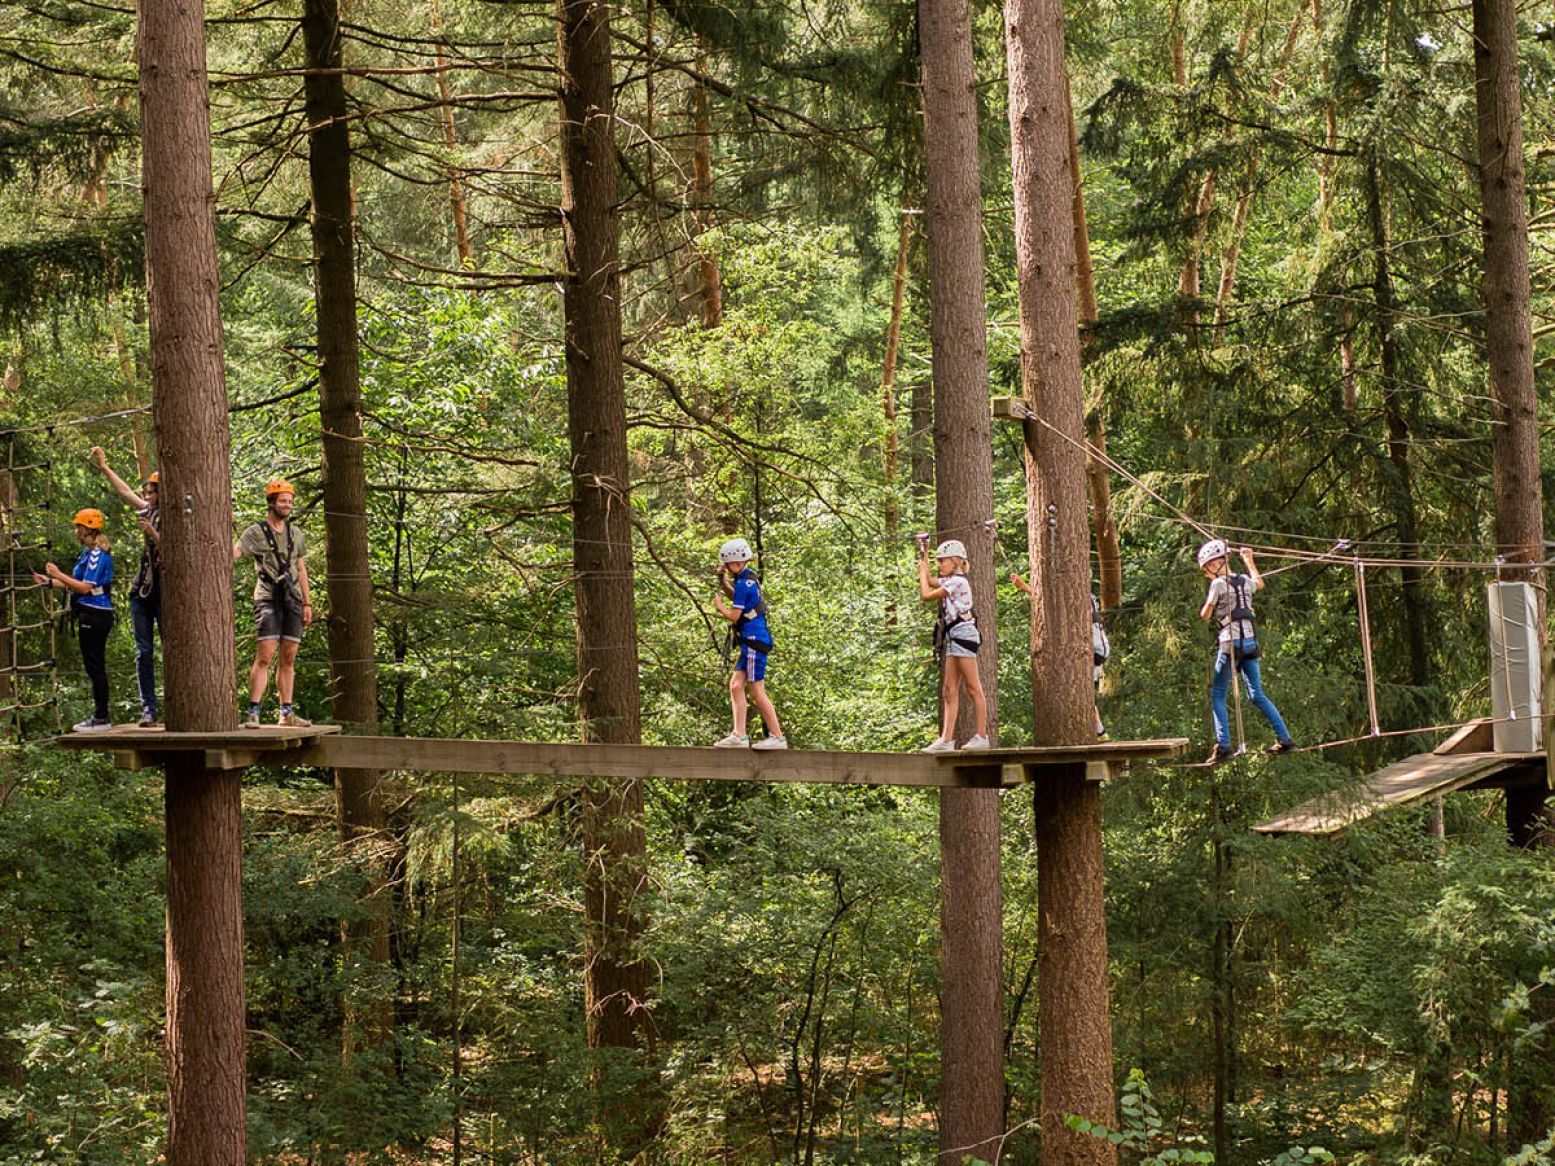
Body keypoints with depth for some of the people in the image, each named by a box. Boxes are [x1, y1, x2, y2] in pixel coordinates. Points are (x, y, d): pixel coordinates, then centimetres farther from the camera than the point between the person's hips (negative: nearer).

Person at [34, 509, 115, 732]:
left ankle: (102, 718, -4)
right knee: (94, 666, 13)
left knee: (95, 665, -7)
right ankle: (99, 715, 19)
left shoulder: (97, 555, -15)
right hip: (89, 615, 10)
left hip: (95, 615, -10)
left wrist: (58, 575, -14)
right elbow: (78, 586, 20)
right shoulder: (88, 552, 16)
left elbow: (85, 587, -21)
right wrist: (49, 582, 17)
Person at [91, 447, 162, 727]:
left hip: (164, 591, -7)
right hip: (142, 590, 7)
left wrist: (152, 533, -24)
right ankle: (148, 708, 3)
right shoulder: (150, 512, 10)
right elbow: (125, 492, 21)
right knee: (144, 651, 3)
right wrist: (103, 467, 25)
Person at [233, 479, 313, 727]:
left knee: (288, 659, 6)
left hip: (292, 601, 5)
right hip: (268, 599, -5)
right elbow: (233, 553, -15)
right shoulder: (256, 532, 0)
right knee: (264, 657, -13)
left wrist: (307, 603, 15)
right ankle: (253, 712, -15)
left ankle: (286, 713, 10)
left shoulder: (295, 534, 16)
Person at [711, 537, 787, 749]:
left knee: (757, 691, -6)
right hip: (751, 642, 10)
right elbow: (735, 597, 32)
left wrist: (719, 605, 3)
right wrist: (723, 580, 16)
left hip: (754, 641, -10)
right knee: (736, 686, 9)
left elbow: (734, 615, -16)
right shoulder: (750, 578, 13)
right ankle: (739, 736, 6)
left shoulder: (743, 583, -16)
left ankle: (777, 737, -3)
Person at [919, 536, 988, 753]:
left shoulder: (957, 582, -11)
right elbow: (929, 580, 34)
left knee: (973, 687, -7)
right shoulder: (950, 581, 17)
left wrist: (922, 570, 4)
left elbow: (926, 594, -11)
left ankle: (982, 736, -7)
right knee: (950, 690, 4)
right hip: (953, 638, 10)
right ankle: (946, 739, 0)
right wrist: (924, 553, 30)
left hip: (963, 634, -10)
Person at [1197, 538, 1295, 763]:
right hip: (1251, 643, 6)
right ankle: (1284, 738, 6)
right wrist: (1249, 560, 48)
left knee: (1217, 696, 1)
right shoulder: (1245, 581, 10)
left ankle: (1223, 745, -9)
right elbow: (1259, 583, 36)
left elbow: (1205, 615, -2)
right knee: (1257, 695, 12)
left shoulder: (1218, 584, -9)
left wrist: (1208, 601, 16)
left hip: (1230, 643, -6)